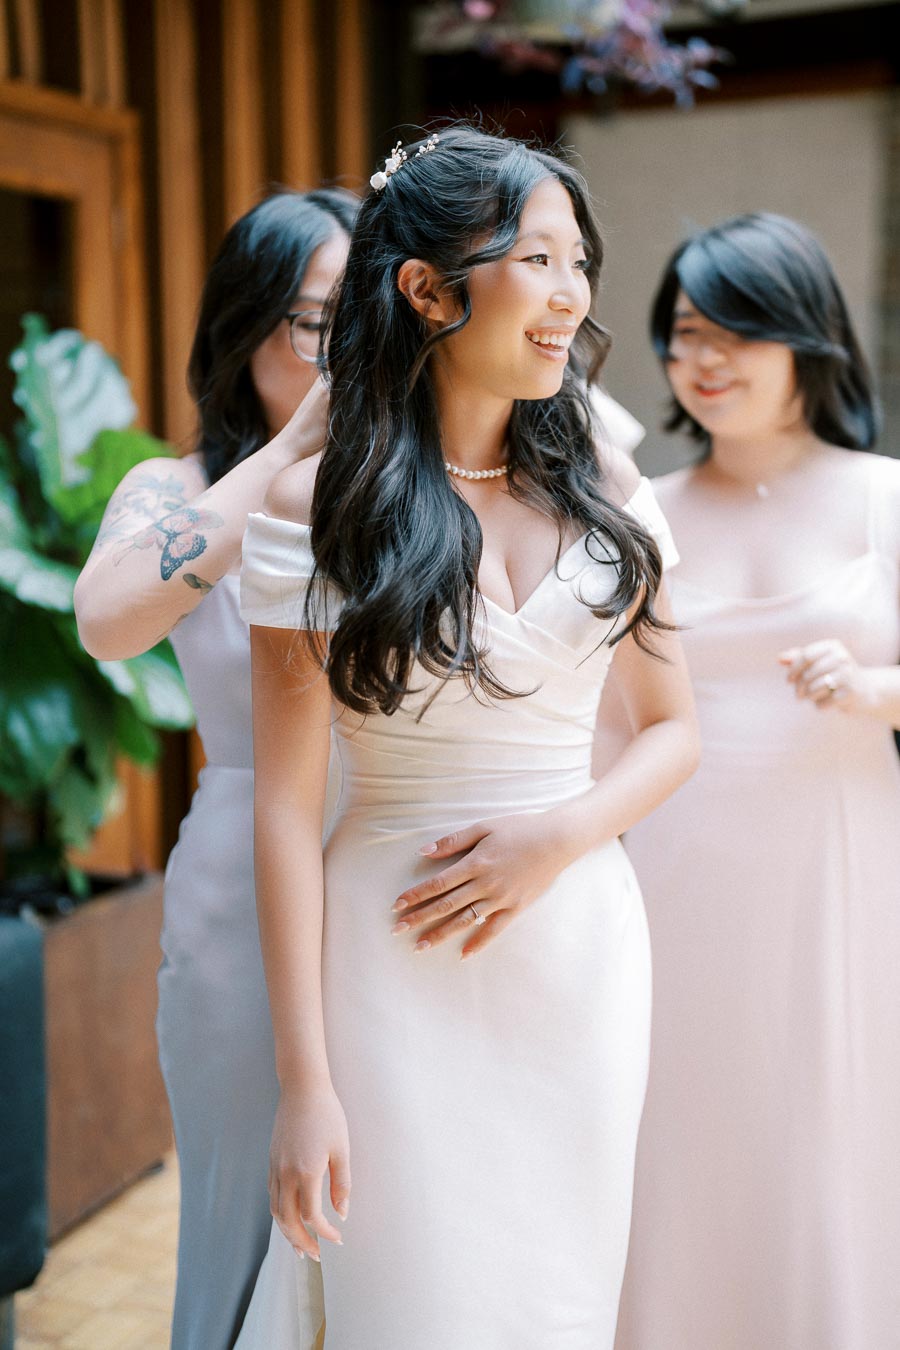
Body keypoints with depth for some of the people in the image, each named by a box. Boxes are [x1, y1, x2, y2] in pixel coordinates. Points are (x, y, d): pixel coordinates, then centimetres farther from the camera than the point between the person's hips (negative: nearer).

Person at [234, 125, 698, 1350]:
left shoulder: (611, 504, 2)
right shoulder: (318, 511, -9)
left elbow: (673, 727, 10)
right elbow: (288, 806, -10)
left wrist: (561, 834, -10)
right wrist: (305, 1082, -11)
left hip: (584, 954, 4)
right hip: (396, 967, -3)